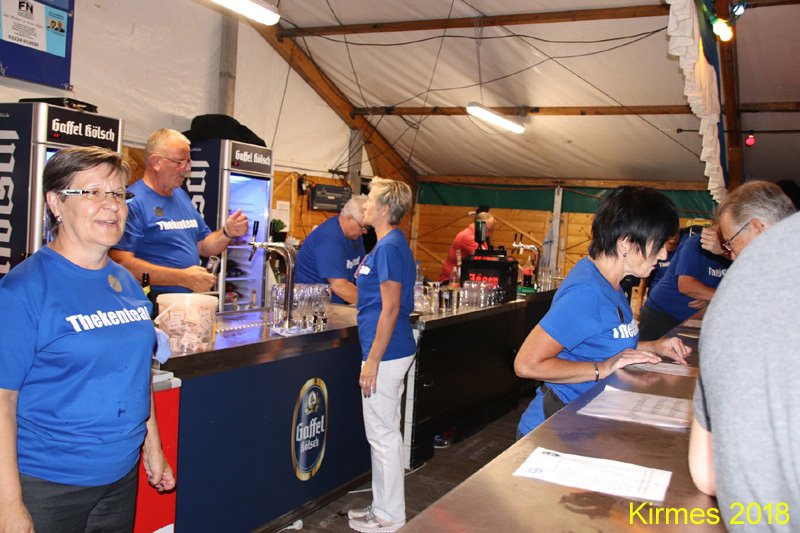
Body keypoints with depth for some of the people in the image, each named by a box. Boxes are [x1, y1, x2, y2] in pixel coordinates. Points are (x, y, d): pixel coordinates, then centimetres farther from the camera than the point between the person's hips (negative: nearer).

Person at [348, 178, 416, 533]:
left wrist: (372, 361, -20)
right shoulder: (388, 244, 14)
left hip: (386, 354, -10)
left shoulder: (389, 247, -17)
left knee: (383, 435, 0)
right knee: (384, 433, 17)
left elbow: (390, 308, -21)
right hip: (391, 352, 10)